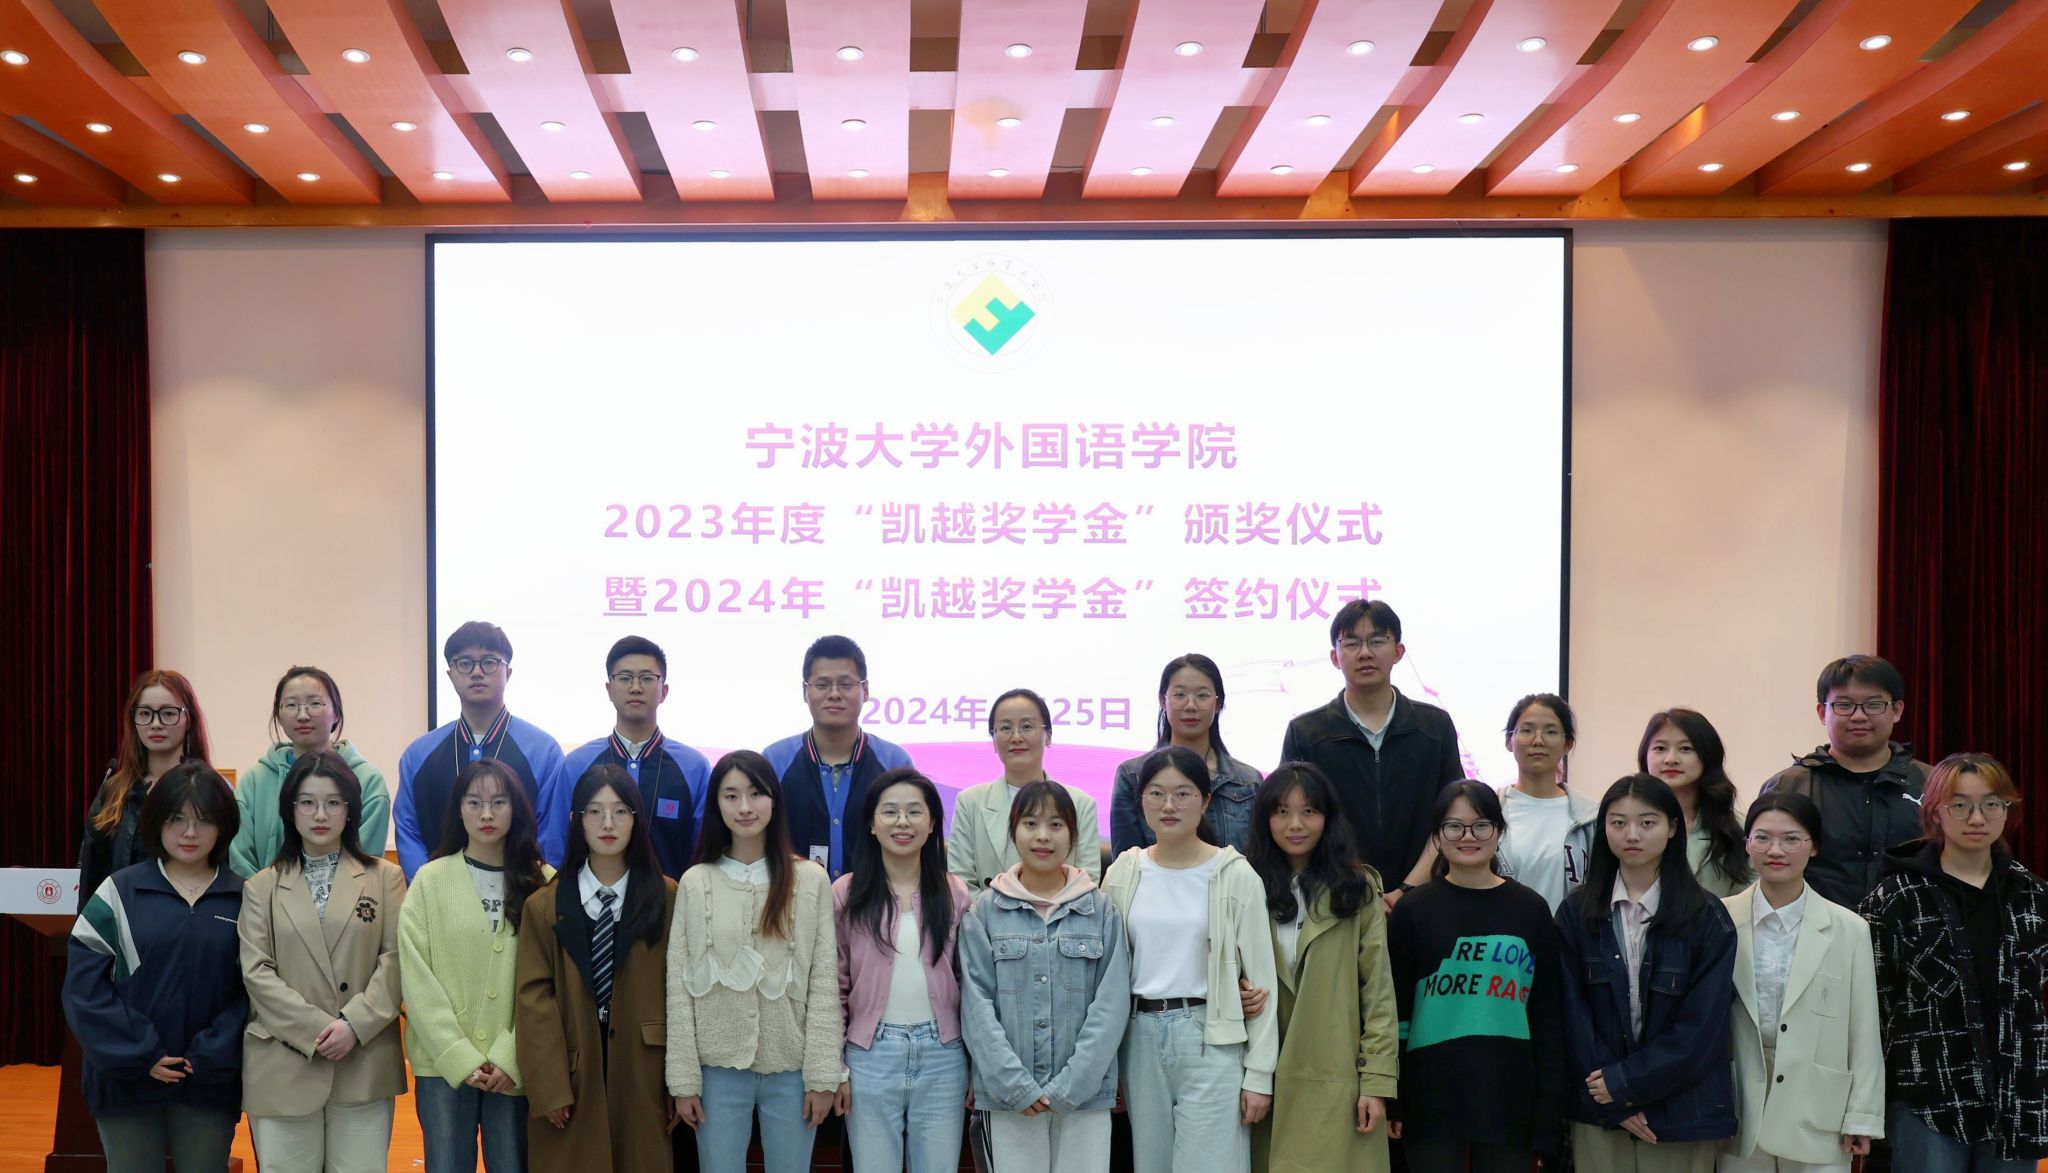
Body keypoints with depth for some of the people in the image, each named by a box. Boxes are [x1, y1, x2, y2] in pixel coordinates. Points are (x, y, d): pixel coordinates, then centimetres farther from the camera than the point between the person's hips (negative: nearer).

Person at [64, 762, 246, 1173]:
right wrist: (137, 1056, -11)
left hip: (210, 1083, 0)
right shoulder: (119, 892, -1)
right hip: (127, 1079, 0)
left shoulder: (244, 899, 1)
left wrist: (212, 1057, -13)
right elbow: (84, 984, -5)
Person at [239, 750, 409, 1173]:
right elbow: (256, 972, 0)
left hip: (364, 1065, 0)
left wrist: (354, 1024, -14)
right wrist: (317, 1029, -12)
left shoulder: (384, 879, 8)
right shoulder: (262, 887, 9)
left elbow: (395, 960, 0)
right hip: (283, 1067, 0)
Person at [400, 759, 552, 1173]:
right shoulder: (430, 880, 2)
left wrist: (510, 1057, -10)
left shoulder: (544, 884, 2)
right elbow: (417, 979, -3)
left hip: (516, 1066, 0)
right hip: (444, 1063, 0)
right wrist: (459, 1056, -10)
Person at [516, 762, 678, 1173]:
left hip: (642, 1075, 0)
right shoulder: (545, 904, 3)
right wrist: (548, 1087, -10)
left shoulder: (667, 898, 2)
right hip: (570, 1075, 0)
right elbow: (534, 997, -3)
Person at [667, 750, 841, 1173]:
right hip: (719, 1068, 1)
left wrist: (822, 1074, -6)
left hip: (791, 1069, 0)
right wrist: (683, 1078, -2)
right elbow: (679, 986, 1)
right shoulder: (696, 882, 2)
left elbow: (824, 984, -1)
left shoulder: (811, 879, 0)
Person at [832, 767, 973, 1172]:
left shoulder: (956, 895, 4)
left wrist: (975, 1062, 6)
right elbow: (833, 985, 0)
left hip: (942, 1055, 1)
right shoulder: (846, 894, -1)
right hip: (871, 1055, -1)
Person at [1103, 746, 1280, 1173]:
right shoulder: (1123, 873, 6)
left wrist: (1259, 1073, -6)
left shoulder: (1236, 875, -4)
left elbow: (1261, 980, -3)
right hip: (1141, 1040, 4)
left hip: (1212, 1041, -4)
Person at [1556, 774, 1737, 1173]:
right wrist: (1615, 1104, -9)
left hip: (1680, 1111, -1)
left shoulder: (1707, 918, -3)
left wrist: (1626, 1082, -12)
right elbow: (1572, 1013, -1)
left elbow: (1704, 1024, -8)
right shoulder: (1576, 913, 2)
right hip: (1598, 1109, 1)